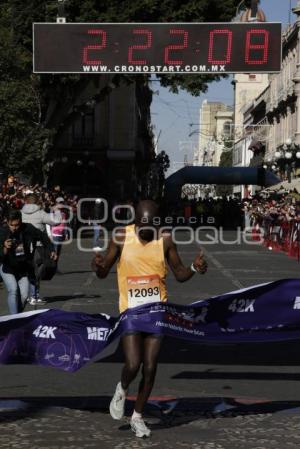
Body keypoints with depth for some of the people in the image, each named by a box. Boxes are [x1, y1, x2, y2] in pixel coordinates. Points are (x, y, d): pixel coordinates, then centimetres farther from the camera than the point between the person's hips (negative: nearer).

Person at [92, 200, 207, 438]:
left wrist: (194, 268, -17)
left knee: (150, 367, 3)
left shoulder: (165, 240, -4)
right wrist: (98, 266, -24)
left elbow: (180, 274, 5)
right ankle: (122, 390, 22)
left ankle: (138, 416, 22)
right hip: (131, 311, -2)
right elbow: (104, 273, -1)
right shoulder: (122, 238, -8)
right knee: (133, 365, -13)